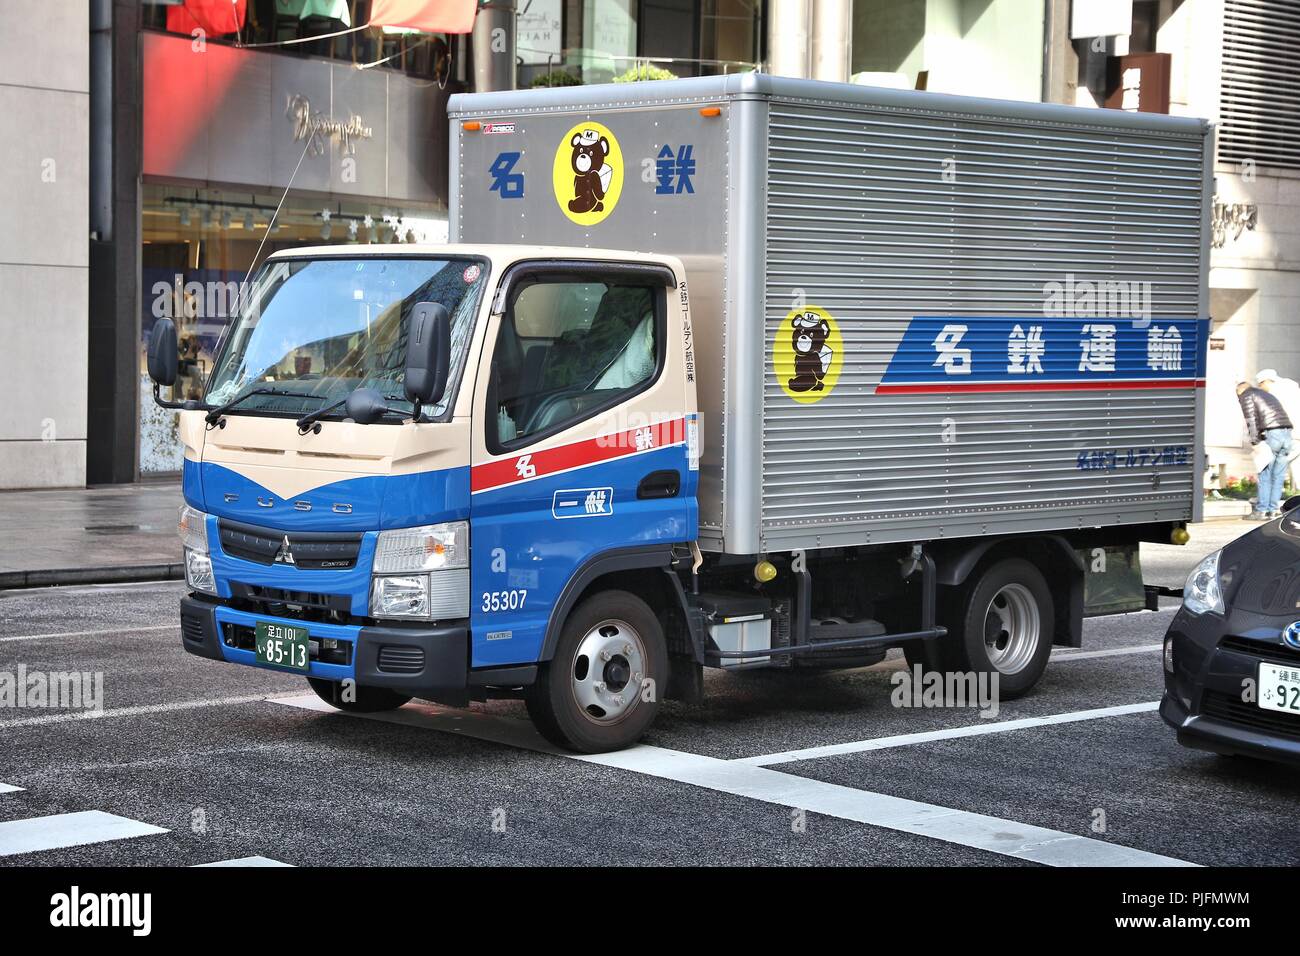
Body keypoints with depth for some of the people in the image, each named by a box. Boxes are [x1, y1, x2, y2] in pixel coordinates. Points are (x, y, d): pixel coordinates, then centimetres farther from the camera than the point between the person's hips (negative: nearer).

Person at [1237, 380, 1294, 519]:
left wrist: (1255, 441, -3)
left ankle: (1261, 511, 1)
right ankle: (1273, 510, 12)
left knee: (1265, 474, 0)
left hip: (1271, 434, -7)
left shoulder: (1246, 395, 10)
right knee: (1278, 475, 11)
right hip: (1287, 434, 7)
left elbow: (1251, 419, -4)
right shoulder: (1267, 395, 33)